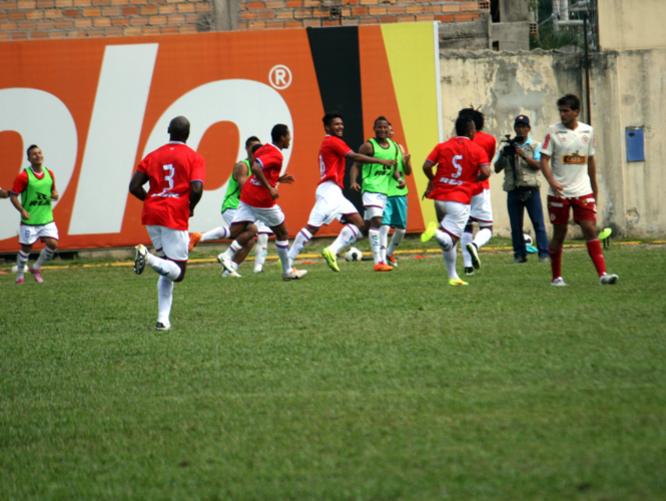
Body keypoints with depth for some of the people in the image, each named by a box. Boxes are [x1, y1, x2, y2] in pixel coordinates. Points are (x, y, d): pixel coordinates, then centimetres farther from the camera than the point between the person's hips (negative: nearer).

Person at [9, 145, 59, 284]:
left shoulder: (49, 173, 4)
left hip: (47, 219, 4)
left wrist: (54, 194, -5)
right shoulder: (24, 176, -12)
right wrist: (22, 210, -21)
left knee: (53, 244, -9)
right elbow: (13, 195, -9)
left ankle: (36, 268, 15)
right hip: (29, 220, -4)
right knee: (26, 248, 4)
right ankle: (20, 275, 25)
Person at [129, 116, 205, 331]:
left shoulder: (153, 156, 11)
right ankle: (148, 257, -30)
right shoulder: (194, 158, -1)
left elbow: (134, 186, 4)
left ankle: (163, 319, 7)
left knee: (166, 271, 17)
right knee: (177, 273, -2)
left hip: (152, 215, 5)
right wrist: (190, 208, 5)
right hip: (175, 216, -5)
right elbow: (196, 189, -14)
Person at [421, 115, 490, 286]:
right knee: (449, 241, -7)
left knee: (449, 241, 18)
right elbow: (485, 172, -14)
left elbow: (426, 166, -3)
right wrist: (474, 179, 7)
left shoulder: (442, 147, 6)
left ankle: (453, 276, 19)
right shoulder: (477, 150, -2)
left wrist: (432, 181, 16)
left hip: (440, 198, 5)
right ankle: (437, 231, -38)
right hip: (460, 200, -5)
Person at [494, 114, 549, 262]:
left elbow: (538, 165, -6)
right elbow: (497, 168, 9)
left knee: (538, 223, -6)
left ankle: (543, 253, -5)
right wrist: (504, 155, -7)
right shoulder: (507, 148, 13)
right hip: (513, 191, 3)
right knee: (516, 225, 3)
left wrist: (523, 155, -16)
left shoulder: (535, 146, 7)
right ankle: (519, 254, 10)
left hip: (531, 190, -3)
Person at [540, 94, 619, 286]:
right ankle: (556, 276, 17)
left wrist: (594, 187, 21)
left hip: (583, 191, 2)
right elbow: (544, 160, -6)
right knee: (559, 233, 5)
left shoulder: (587, 131, 6)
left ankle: (602, 274, -13)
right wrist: (552, 182, -22)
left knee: (590, 230, -7)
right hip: (559, 192, -2)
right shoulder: (553, 131, -4)